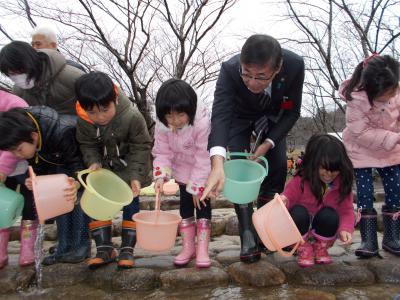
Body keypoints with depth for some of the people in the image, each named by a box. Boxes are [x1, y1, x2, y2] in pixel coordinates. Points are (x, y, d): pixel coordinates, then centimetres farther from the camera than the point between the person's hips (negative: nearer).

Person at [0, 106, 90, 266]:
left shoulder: (63, 133, -42)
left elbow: (78, 165, -34)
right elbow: (40, 169, -8)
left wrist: (76, 184, -56)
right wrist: (34, 181, -31)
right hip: (59, 161, 6)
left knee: (76, 197, -18)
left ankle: (81, 246, -9)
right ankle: (64, 248, 2)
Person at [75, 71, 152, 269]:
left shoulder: (132, 117, -32)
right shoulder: (83, 121, -21)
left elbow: (141, 147, -21)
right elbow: (87, 145, -5)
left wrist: (135, 176, -27)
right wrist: (93, 163, -25)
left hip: (129, 168, -3)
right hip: (103, 169, 3)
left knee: (131, 205, 0)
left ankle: (127, 250, 12)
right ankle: (104, 249, 12)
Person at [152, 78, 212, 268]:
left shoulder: (202, 123, -35)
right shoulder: (162, 126, -22)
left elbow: (203, 158, -28)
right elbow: (162, 152, -11)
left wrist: (198, 187, -23)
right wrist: (161, 176, -27)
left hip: (204, 171, -4)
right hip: (183, 170, 4)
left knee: (202, 205, -2)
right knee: (185, 205, 8)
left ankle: (202, 249, 6)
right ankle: (188, 247, 18)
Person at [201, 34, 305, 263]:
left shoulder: (295, 65, -33)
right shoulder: (230, 70, -40)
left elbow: (292, 112, -21)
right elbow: (220, 116, -50)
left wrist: (267, 144, -30)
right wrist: (217, 164, -65)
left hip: (273, 115, 2)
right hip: (239, 116, -2)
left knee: (278, 167, -6)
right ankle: (249, 237, -7)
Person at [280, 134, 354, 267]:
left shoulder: (342, 184, -14)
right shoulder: (301, 180, -21)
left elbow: (346, 210, -11)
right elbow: (289, 195, -16)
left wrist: (345, 229, -31)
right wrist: (283, 201, -42)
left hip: (324, 226, 2)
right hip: (301, 226, -1)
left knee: (329, 214, -31)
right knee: (298, 212, -34)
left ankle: (321, 247, 0)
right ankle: (303, 249, -7)